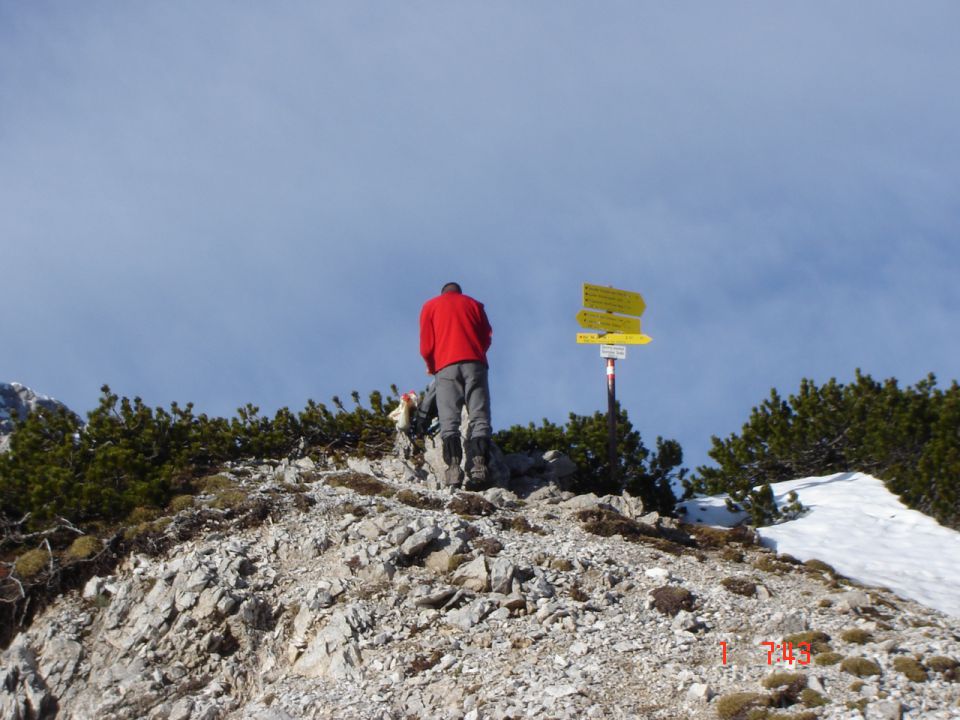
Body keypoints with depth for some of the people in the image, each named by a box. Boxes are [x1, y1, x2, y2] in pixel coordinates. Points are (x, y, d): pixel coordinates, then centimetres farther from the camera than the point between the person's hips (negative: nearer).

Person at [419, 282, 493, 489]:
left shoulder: (430, 306, 19)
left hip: (446, 366, -1)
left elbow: (426, 347, 10)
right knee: (479, 419, -6)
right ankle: (478, 465, -25)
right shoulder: (474, 304, 22)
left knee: (449, 421, -7)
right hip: (475, 364, 1)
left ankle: (453, 467, -24)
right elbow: (487, 338, 15)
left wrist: (432, 368, 26)